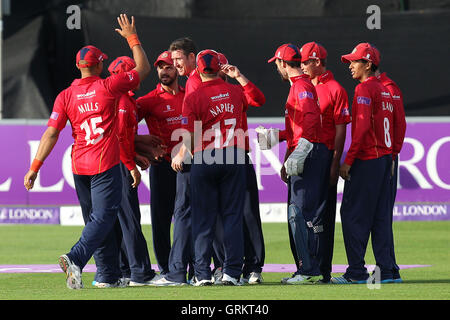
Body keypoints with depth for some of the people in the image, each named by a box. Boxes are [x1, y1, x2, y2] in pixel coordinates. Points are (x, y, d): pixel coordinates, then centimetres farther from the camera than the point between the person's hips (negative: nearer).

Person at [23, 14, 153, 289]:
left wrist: (35, 168, -2)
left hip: (79, 167, 5)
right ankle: (75, 259, -30)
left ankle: (109, 274, 18)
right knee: (103, 217, -9)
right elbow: (143, 69, 6)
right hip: (106, 164, -5)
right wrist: (132, 37, 16)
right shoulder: (109, 86, -6)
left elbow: (51, 134, -4)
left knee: (97, 218, 15)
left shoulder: (66, 96, 2)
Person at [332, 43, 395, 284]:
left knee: (353, 214, -6)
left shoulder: (364, 88, -11)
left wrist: (348, 160, -19)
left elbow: (362, 127, -19)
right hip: (385, 156, 9)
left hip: (367, 161, -9)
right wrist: (390, 160, 18)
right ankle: (385, 270, 9)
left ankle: (356, 272, -8)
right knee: (381, 216, 10)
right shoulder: (383, 90, 17)